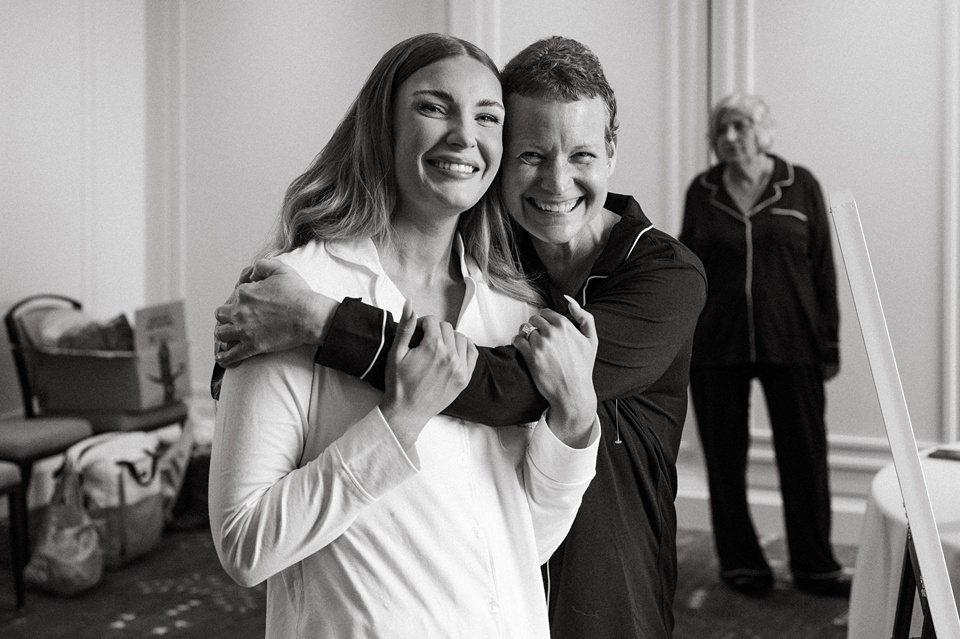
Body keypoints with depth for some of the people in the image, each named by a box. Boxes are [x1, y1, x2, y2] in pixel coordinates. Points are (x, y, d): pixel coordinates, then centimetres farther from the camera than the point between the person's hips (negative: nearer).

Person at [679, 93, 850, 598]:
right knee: (725, 455, 7)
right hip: (716, 345, 1)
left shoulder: (800, 186, 2)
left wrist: (829, 342, 0)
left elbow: (823, 268, 3)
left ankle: (814, 565, 17)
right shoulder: (702, 192, 5)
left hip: (791, 344, -1)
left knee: (805, 452, 3)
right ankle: (740, 561, 22)